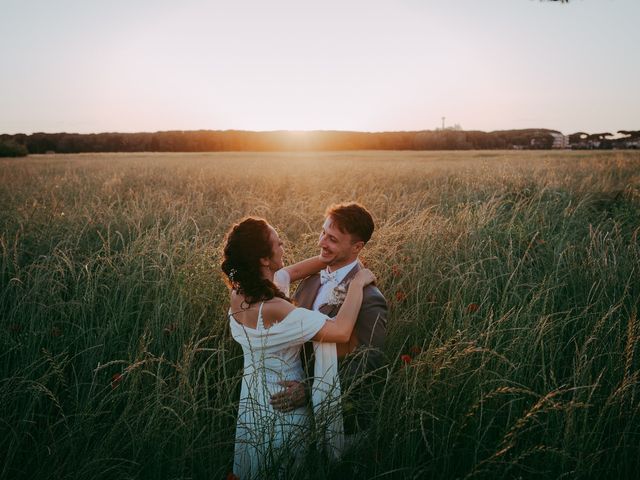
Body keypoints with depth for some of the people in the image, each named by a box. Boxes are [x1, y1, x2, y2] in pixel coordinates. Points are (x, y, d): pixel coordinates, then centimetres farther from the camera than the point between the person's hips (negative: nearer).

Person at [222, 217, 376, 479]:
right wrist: (357, 283, -23)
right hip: (284, 409, -7)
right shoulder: (273, 310, -33)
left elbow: (293, 272, 3)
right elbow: (341, 331, -35)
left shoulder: (238, 292, -9)